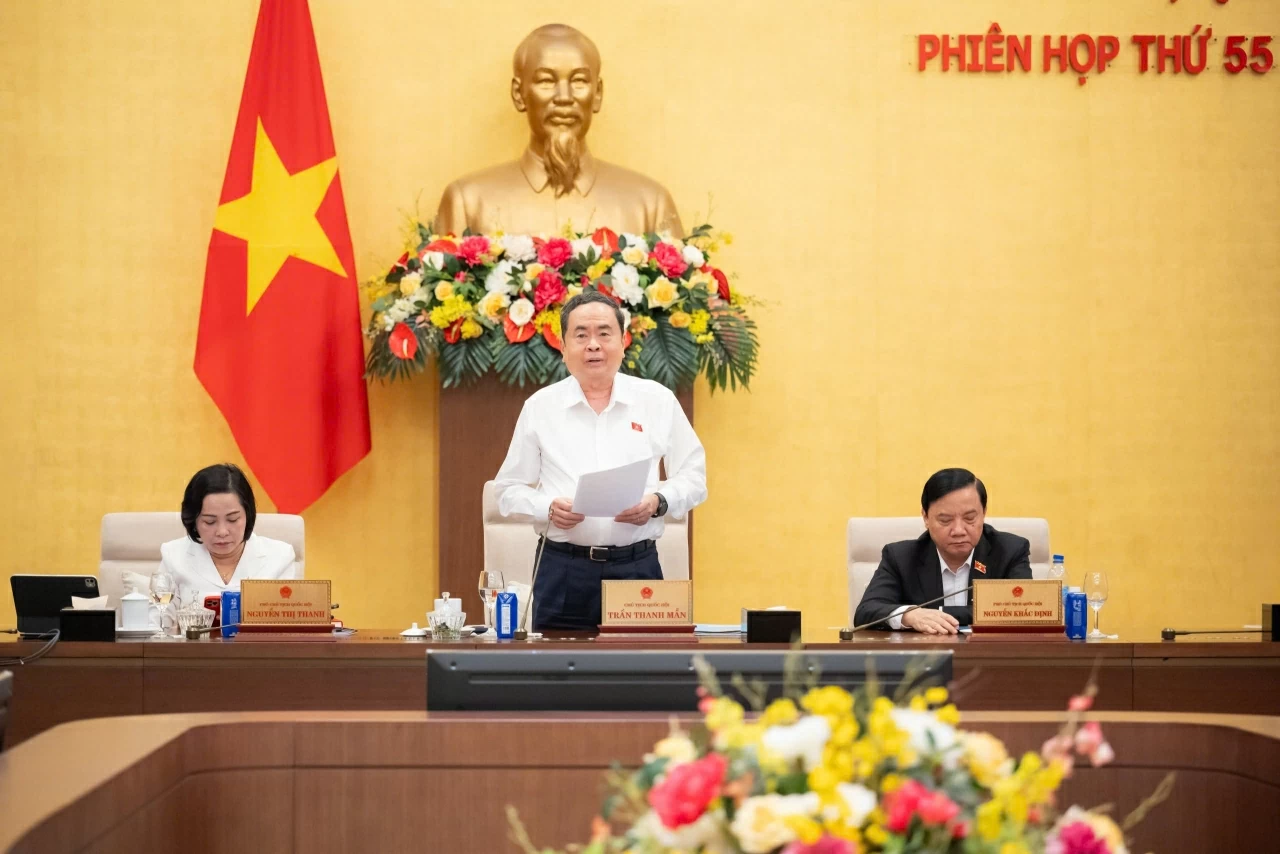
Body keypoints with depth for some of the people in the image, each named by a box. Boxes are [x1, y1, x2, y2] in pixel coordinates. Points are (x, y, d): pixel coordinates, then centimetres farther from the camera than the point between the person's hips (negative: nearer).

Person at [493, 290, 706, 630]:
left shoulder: (658, 401, 7)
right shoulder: (539, 407, 7)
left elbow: (693, 477, 10)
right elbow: (510, 491, 9)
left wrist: (658, 502, -9)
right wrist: (549, 509, -11)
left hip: (637, 567, 0)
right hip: (563, 572, 0)